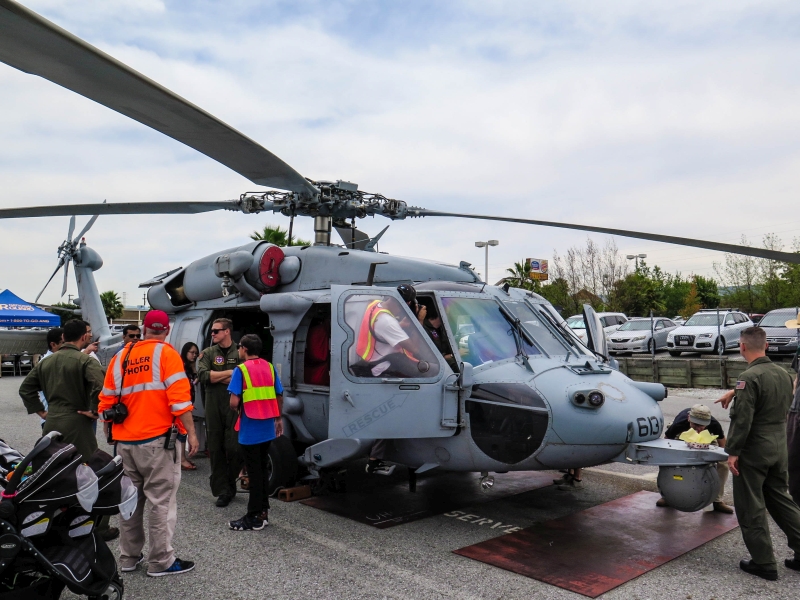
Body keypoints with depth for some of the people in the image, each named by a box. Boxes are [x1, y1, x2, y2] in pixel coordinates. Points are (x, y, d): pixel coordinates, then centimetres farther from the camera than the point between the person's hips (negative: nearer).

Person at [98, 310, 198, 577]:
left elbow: (107, 402, 10)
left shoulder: (120, 357, 9)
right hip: (157, 440, -6)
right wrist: (191, 433, -10)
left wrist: (112, 435, 20)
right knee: (162, 500, 2)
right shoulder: (166, 353, -7)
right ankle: (161, 561, 8)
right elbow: (179, 398, -15)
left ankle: (129, 556, 25)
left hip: (125, 442, 6)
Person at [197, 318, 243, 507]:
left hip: (235, 407, -2)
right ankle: (223, 491, 15)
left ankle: (230, 486, 19)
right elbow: (203, 375, -8)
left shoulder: (240, 353, 2)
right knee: (216, 449, 5)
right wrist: (230, 373, -9)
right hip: (213, 407, 2)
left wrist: (217, 377, -9)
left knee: (233, 448, -4)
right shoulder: (208, 353, 9)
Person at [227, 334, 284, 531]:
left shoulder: (241, 370, -11)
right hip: (267, 428, 6)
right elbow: (279, 396, 9)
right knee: (263, 469, 16)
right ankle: (263, 512, 23)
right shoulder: (269, 368, 6)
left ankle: (254, 517, 8)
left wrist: (235, 409, 5)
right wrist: (278, 418, 21)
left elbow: (234, 402, -17)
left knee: (254, 472, 1)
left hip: (250, 429, -6)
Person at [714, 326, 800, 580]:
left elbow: (742, 419, -22)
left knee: (751, 508, 4)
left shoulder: (750, 377, -20)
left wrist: (732, 452, -15)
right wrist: (736, 392, 28)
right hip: (779, 448, 8)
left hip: (754, 451, -8)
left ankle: (764, 563, 12)